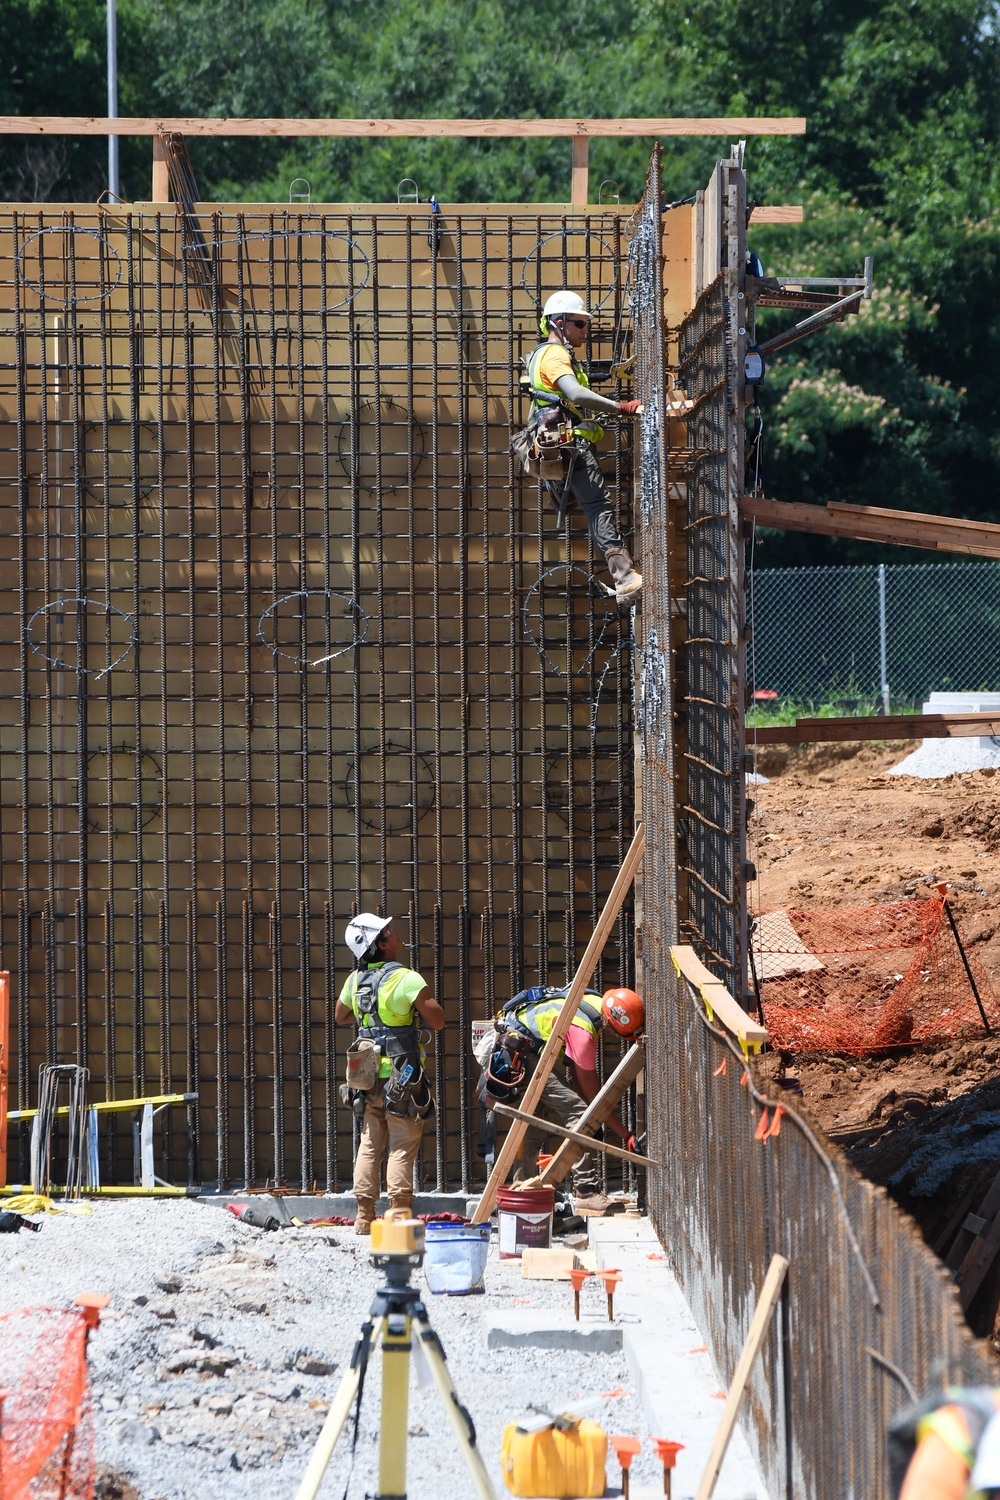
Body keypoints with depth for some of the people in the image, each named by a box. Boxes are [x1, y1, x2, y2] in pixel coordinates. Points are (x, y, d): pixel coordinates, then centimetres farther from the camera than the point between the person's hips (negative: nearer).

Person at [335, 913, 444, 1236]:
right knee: (402, 1147, -1)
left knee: (370, 1145, 11)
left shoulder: (355, 981, 6)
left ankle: (364, 1217, 13)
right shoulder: (407, 979, -15)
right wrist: (419, 1005, 4)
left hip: (370, 1076, 6)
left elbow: (340, 1016, 25)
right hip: (402, 1076, -6)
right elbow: (437, 1021, -14)